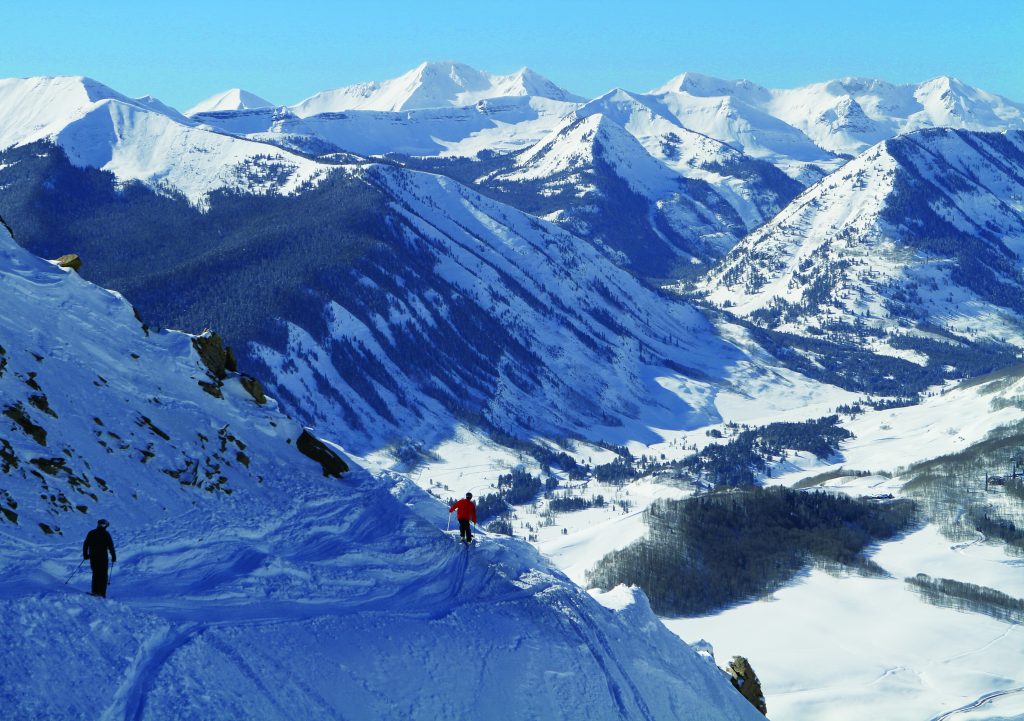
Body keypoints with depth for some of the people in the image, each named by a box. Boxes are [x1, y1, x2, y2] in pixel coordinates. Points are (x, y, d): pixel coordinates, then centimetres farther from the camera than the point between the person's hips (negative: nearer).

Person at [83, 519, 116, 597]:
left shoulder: (91, 533, 6)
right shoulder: (106, 534, -5)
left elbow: (85, 544, 10)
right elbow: (111, 546, -7)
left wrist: (85, 554, 21)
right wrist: (113, 557, 0)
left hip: (93, 557, 4)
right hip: (103, 557, -4)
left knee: (95, 574, 14)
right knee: (103, 575, 2)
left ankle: (95, 591, 8)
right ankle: (102, 593, -5)